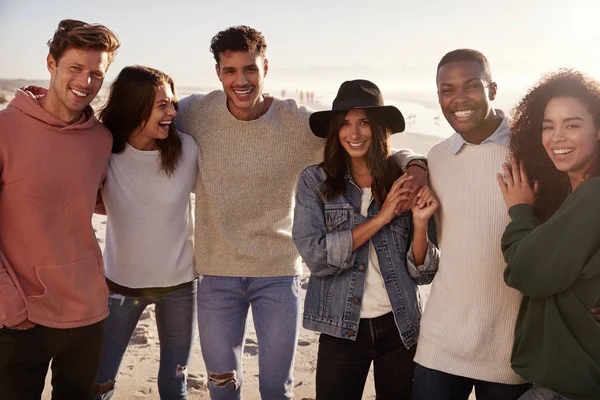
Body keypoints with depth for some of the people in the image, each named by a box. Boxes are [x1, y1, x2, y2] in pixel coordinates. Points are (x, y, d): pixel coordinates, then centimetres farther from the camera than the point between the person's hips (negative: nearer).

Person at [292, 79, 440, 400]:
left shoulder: (405, 182, -2)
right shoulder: (314, 181, -5)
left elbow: (423, 273, -1)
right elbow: (316, 257, -17)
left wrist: (419, 222, -18)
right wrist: (380, 218, -16)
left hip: (400, 329, 2)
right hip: (341, 331, -1)